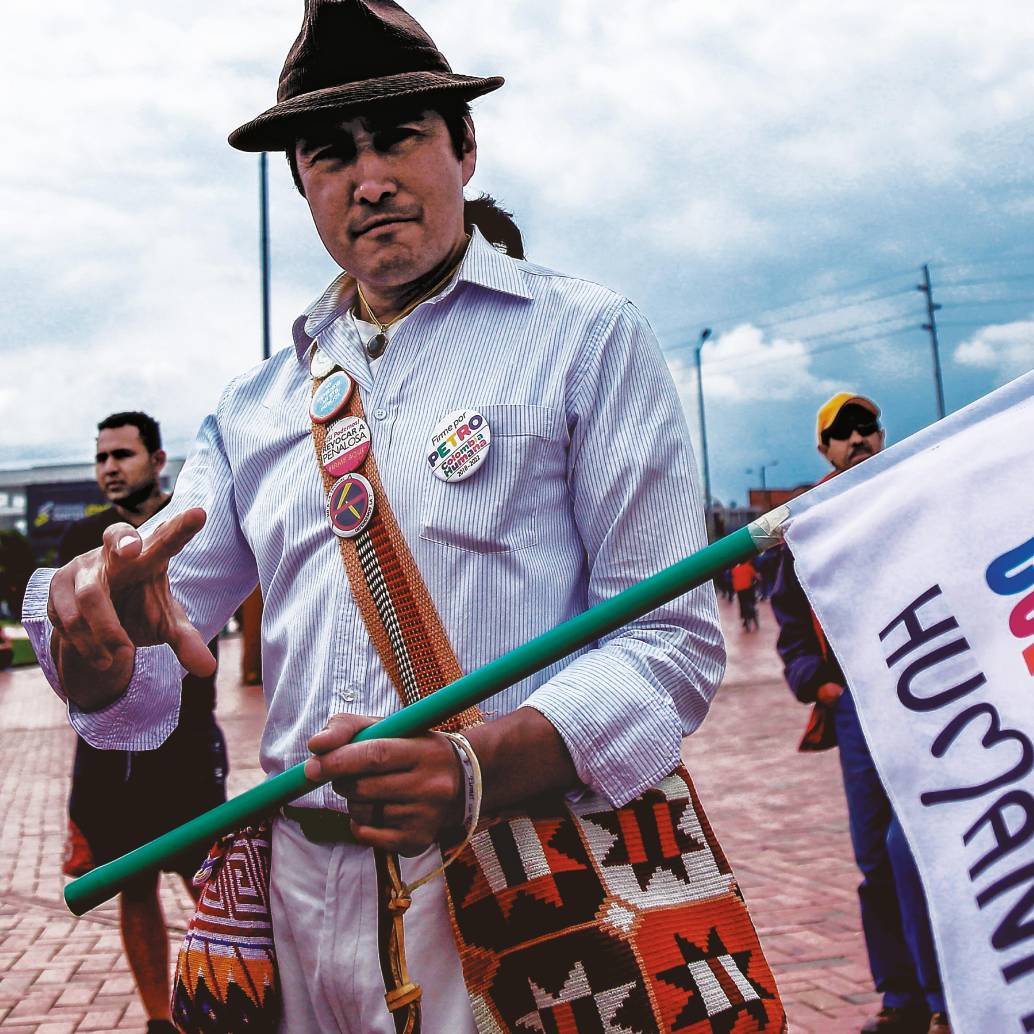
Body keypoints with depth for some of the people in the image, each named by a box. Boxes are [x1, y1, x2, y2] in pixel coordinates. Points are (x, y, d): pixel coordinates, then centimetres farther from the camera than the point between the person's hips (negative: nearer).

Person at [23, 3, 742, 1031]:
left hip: (523, 908, -4)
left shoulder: (587, 338, -3)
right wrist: (87, 611, -16)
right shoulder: (254, 406, 10)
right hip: (306, 897, 5)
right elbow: (136, 697, 8)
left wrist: (480, 766, -27)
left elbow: (670, 639, -10)